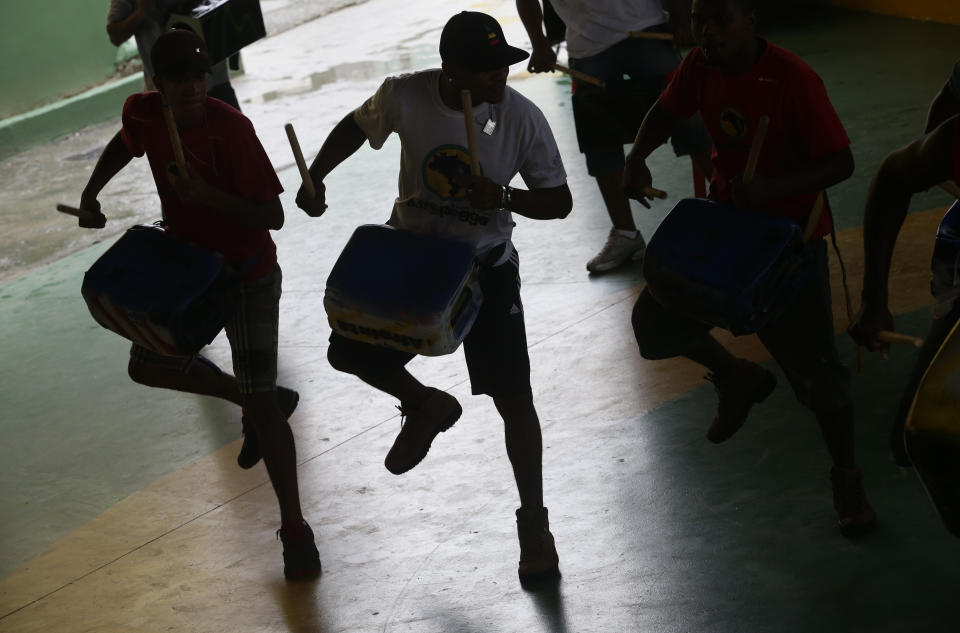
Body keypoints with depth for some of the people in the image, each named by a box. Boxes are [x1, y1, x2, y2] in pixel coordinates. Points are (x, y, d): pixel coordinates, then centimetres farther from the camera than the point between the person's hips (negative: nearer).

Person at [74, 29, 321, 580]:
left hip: (249, 274, -6)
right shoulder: (144, 114, -11)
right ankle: (251, 398, 31)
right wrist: (91, 192, 6)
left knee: (261, 403, -8)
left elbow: (273, 216, -27)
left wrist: (207, 197, -38)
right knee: (149, 366, 12)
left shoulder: (231, 128, -28)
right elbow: (127, 143, 16)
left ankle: (296, 530, 4)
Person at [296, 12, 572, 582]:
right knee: (349, 352, 0)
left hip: (486, 265, -2)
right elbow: (357, 127, 3)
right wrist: (315, 178, -11)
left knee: (513, 398, -4)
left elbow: (559, 201, -12)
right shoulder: (405, 96, -19)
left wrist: (505, 197, -31)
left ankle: (534, 525, 13)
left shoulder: (522, 118, -22)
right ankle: (425, 407, 30)